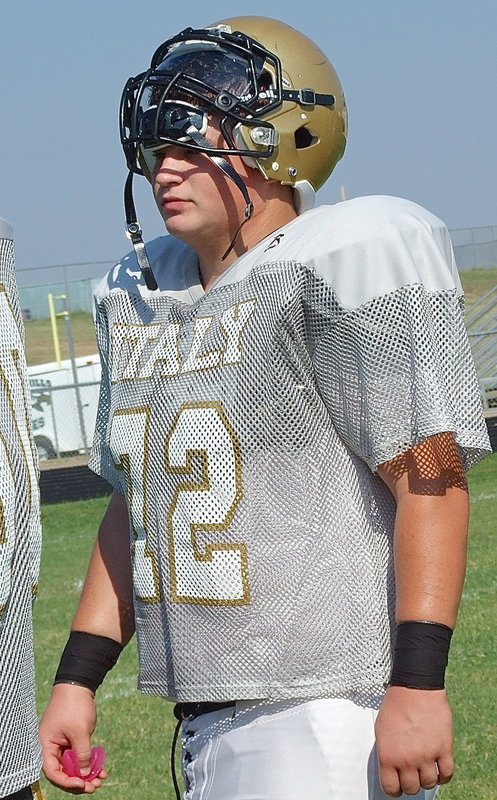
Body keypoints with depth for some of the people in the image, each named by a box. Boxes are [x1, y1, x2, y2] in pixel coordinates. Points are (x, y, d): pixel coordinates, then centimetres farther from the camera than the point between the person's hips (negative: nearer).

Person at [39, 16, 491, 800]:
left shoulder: (348, 266, -9)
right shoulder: (140, 294, 15)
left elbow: (430, 479, -15)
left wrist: (418, 683, -21)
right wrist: (78, 677, 17)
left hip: (332, 715, -7)